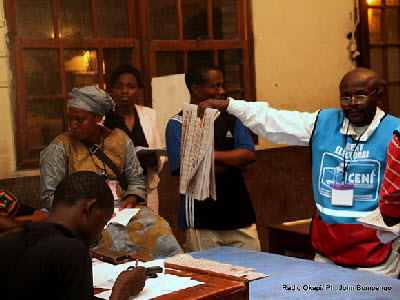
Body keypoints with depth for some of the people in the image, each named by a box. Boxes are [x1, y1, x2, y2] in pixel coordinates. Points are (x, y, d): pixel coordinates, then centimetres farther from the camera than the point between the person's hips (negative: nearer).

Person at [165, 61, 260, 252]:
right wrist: (233, 161, -5)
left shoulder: (230, 119, 13)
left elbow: (249, 155, 0)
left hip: (239, 215, 4)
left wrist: (212, 155, -11)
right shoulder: (177, 125, -3)